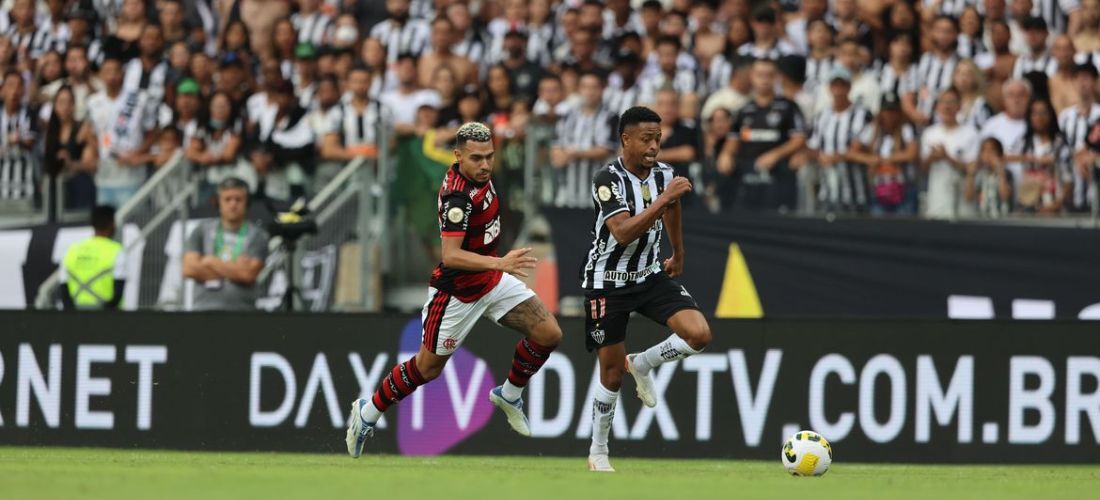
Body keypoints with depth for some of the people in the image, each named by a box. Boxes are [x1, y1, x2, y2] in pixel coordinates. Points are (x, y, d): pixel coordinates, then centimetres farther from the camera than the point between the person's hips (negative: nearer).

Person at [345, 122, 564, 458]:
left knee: (548, 334, -5)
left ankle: (509, 394, 18)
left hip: (492, 279, 8)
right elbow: (451, 256, -39)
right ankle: (367, 413, 29)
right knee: (428, 368, 8)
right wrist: (501, 263, -50)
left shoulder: (478, 176, -4)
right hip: (459, 291, -8)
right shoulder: (458, 196, -31)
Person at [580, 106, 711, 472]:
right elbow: (623, 233, -35)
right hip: (608, 282, -5)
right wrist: (664, 198, -38)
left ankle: (642, 364, 10)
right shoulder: (609, 180, -22)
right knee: (612, 372, 0)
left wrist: (679, 256, 31)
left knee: (699, 334, -17)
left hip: (650, 275, 5)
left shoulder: (663, 174, -3)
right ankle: (598, 453, 19)